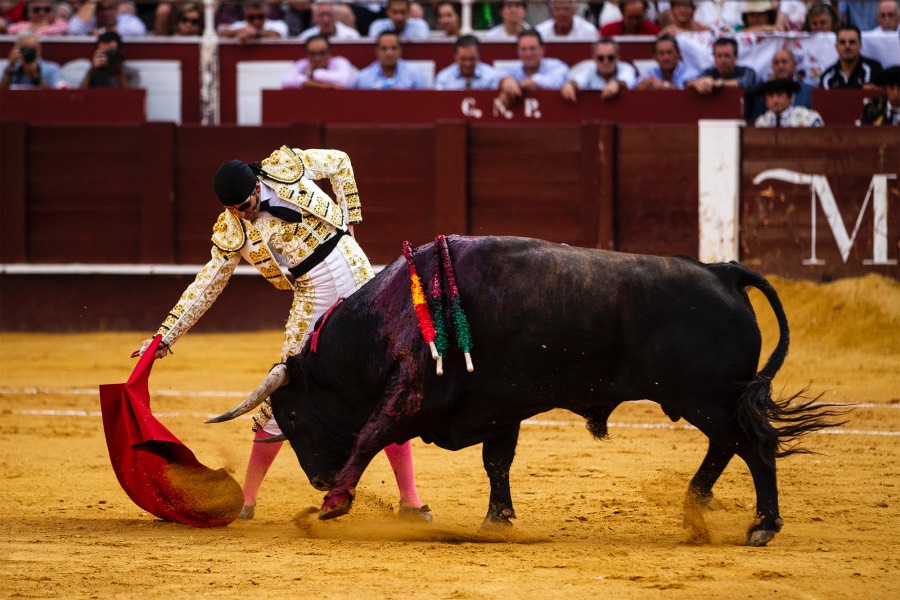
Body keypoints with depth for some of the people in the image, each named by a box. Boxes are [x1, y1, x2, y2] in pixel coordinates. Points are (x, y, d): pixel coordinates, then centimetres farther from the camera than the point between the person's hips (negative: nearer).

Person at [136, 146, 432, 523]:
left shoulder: (286, 167, -8)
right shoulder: (232, 231, -6)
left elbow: (340, 163, 9)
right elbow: (207, 284, -2)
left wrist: (349, 219, 4)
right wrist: (167, 335, -5)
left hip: (358, 278, 0)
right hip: (313, 304, 0)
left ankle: (409, 498, 4)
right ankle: (247, 499, 6)